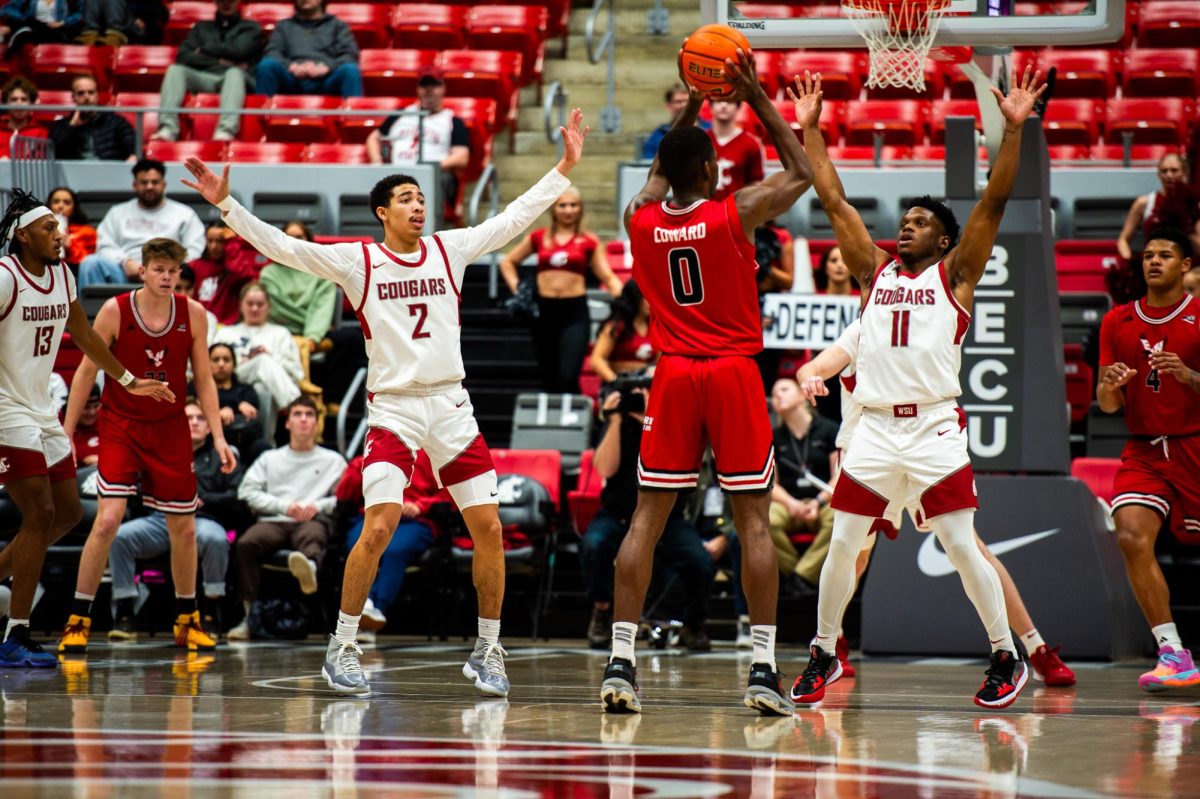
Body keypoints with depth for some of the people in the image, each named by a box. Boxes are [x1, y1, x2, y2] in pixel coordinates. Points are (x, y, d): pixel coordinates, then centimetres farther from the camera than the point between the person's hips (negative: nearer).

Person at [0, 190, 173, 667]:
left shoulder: (61, 274, 9)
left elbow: (83, 334, 23)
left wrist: (128, 381, 29)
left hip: (41, 412, 9)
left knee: (67, 514, 10)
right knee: (39, 516, -13)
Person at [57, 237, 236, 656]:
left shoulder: (193, 314, -4)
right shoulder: (115, 311, -11)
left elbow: (203, 379, 4)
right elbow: (86, 372, -3)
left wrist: (218, 436, -3)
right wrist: (66, 432, -4)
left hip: (171, 430, 3)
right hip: (121, 426, -3)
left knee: (183, 529, 7)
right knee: (108, 519, -17)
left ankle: (187, 621, 25)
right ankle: (78, 621, -7)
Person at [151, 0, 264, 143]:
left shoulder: (251, 28, 21)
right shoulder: (201, 28, 28)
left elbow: (238, 51, -1)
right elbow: (183, 57, 10)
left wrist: (204, 49, 9)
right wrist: (218, 62, -1)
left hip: (238, 78, -3)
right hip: (204, 79, 3)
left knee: (234, 72, -38)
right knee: (175, 70, -26)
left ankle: (227, 130, -63)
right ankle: (168, 129, -47)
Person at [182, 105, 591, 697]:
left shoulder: (450, 249, 7)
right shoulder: (357, 261, -1)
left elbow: (516, 218, 9)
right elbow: (281, 246, -8)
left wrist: (564, 168, 4)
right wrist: (226, 206, -17)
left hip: (451, 404, 3)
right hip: (392, 408, -3)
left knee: (488, 527, -2)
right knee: (378, 528, -17)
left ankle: (487, 651, 12)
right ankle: (342, 647, -4)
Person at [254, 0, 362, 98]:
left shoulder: (337, 25, 26)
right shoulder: (284, 26, 30)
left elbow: (350, 55, 10)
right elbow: (272, 54, 13)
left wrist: (327, 67, -12)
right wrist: (290, 66, -11)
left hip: (326, 80, -1)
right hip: (292, 79, 1)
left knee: (350, 70, -35)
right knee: (267, 65, -32)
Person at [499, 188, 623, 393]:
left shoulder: (589, 241, 3)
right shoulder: (539, 237, 9)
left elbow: (607, 277, 0)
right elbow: (507, 262, 21)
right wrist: (516, 288, 7)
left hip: (575, 311, -3)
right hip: (545, 310, 3)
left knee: (568, 377, -18)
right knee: (549, 379, 10)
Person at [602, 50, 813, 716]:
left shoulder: (640, 219, 1)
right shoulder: (736, 214, -9)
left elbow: (659, 175, 26)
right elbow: (801, 172, 8)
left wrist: (692, 105, 26)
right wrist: (755, 96, 10)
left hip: (673, 375, 3)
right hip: (734, 374, -3)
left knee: (646, 518, 4)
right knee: (753, 521, 0)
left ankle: (620, 661, -5)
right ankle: (763, 668, -5)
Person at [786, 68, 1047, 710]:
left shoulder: (955, 274, 5)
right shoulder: (875, 271, 15)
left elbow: (994, 202, -4)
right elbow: (833, 201, 15)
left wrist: (1013, 129, -13)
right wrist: (809, 130, 12)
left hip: (935, 427, -4)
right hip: (875, 428, 4)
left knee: (962, 548, -6)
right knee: (842, 547, 3)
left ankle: (1008, 659, 5)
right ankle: (824, 655, 17)